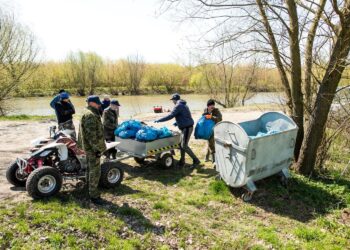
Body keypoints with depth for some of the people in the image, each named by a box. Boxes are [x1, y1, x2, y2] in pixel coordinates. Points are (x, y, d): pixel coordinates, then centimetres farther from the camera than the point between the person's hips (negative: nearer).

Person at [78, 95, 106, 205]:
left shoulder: (92, 114, 15)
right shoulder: (90, 115, -20)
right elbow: (91, 135, -25)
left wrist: (97, 147, 24)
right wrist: (97, 149, -24)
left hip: (90, 147, 11)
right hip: (92, 148, -11)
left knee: (91, 169, 21)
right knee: (95, 172, -5)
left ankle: (91, 189, 34)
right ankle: (94, 196, 3)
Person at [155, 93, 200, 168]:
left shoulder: (178, 106, -13)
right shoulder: (183, 105, 18)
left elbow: (170, 116, -20)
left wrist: (159, 120, -15)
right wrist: (177, 122, 20)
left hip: (187, 128, -10)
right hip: (186, 127, 10)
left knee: (184, 146, -8)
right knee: (181, 145, 12)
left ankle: (196, 160, -1)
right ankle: (182, 162, 19)